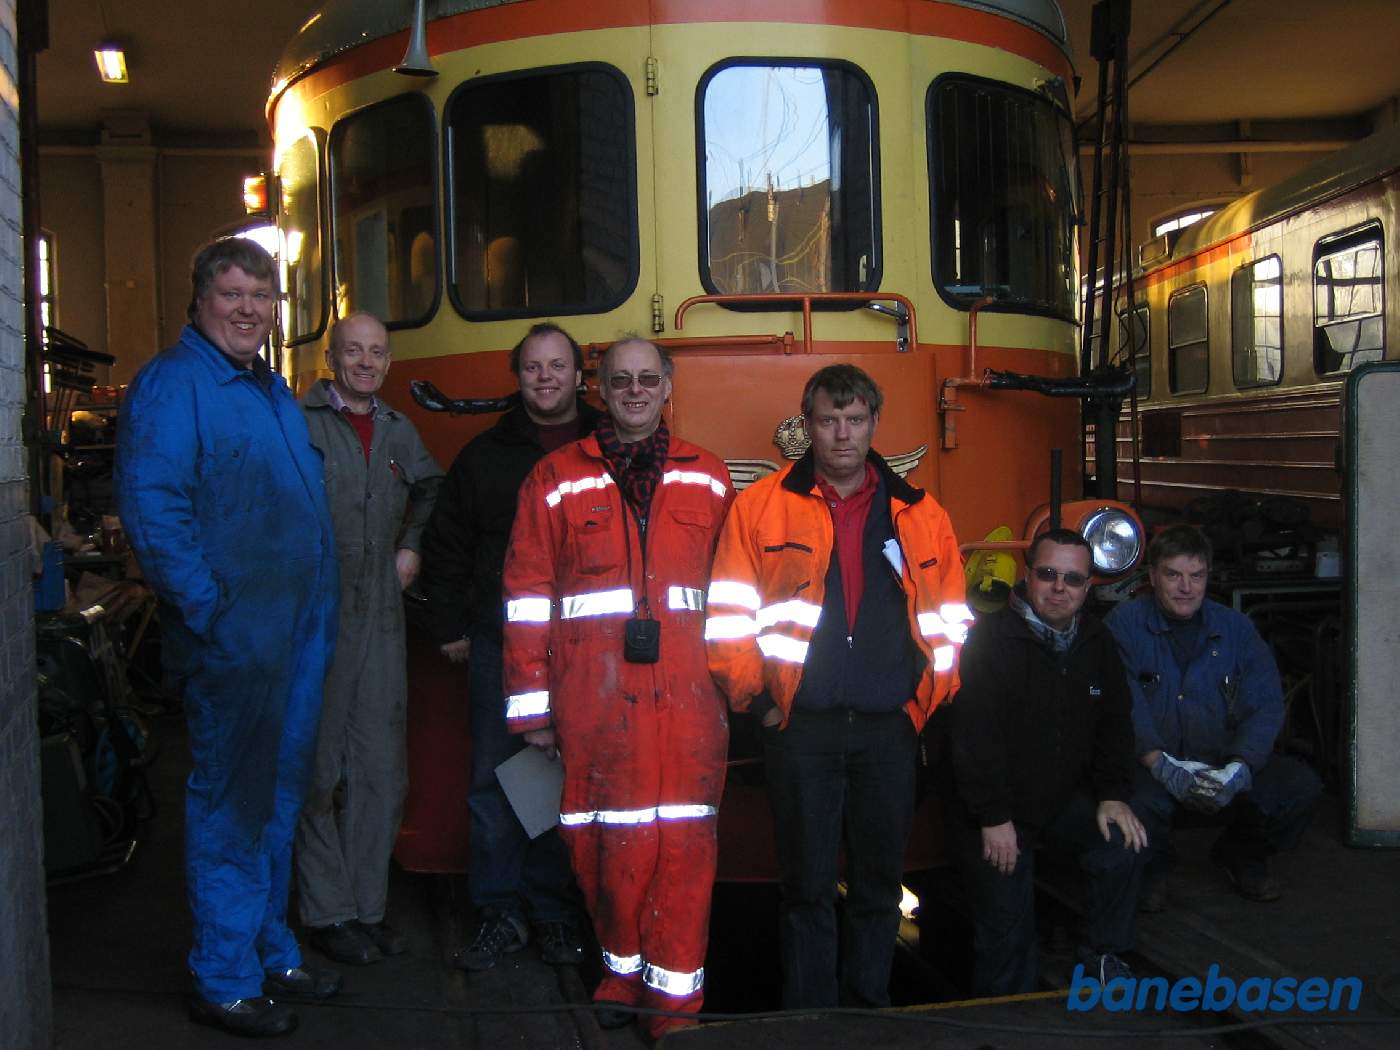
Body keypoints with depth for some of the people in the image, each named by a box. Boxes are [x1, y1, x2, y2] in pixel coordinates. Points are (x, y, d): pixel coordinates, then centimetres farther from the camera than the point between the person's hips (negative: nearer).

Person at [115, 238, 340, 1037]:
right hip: (234, 639, -9)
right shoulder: (171, 385, -10)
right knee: (233, 804, 0)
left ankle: (273, 954, 30)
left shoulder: (274, 391, 17)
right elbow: (151, 507, -19)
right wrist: (207, 611, -22)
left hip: (300, 632, 9)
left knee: (280, 799, 17)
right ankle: (225, 982, 12)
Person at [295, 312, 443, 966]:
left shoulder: (399, 432, 15)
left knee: (383, 771, 8)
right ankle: (327, 914, 12)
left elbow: (430, 491, 32)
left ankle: (366, 906, 19)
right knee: (318, 772, 1)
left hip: (381, 623, 6)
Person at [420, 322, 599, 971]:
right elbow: (445, 545, 14)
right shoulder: (484, 456, 11)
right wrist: (449, 625, 8)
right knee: (495, 780, 2)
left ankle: (555, 912, 15)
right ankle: (500, 912, 12)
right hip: (500, 643, 1)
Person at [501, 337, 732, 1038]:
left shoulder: (707, 478, 14)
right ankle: (623, 968, 24)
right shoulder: (556, 479, 8)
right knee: (606, 842, 3)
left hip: (685, 693, 1)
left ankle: (675, 996, 6)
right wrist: (530, 704, 0)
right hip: (592, 697, -1)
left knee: (682, 844, -3)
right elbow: (528, 593, 4)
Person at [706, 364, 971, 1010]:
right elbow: (729, 615, 0)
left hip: (890, 730, 2)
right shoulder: (761, 507, 2)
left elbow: (950, 622, 13)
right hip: (801, 730, -2)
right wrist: (755, 699, -4)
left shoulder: (921, 515, 10)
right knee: (808, 883, 5)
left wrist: (932, 699, 5)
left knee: (879, 880, 12)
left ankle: (869, 1006, 26)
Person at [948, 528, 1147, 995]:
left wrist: (1114, 795, -3)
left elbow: (1115, 724, 10)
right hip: (994, 810, -5)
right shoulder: (991, 639, -18)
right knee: (1006, 926, -5)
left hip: (1067, 798, 5)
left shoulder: (1097, 642, 4)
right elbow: (974, 737, -21)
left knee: (1123, 848, -18)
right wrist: (993, 818, -21)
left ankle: (1102, 952, 4)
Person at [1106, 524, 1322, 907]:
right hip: (1152, 770, -4)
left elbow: (1266, 705, -2)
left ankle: (1241, 854, 14)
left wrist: (1239, 766, -20)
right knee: (1137, 798, -37)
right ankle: (1152, 867, 2)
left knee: (1301, 785, -19)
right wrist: (1161, 766, -30)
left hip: (1223, 765, 4)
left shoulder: (1235, 627, 7)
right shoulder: (1125, 624, -5)